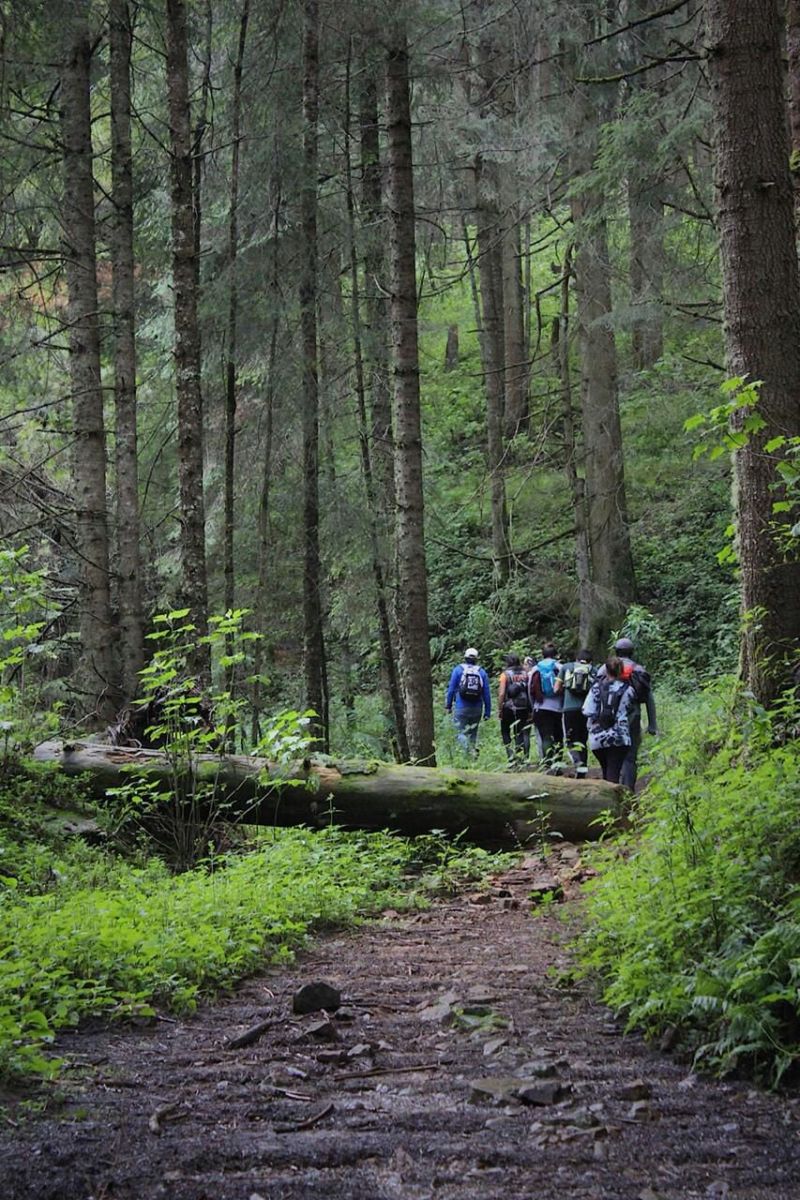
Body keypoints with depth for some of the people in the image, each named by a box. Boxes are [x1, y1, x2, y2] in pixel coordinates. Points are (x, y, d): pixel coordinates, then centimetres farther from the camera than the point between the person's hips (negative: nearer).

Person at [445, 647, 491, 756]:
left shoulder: (458, 670, 0)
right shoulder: (482, 672, 5)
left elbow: (451, 689, -1)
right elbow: (487, 694, 4)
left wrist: (448, 705, 8)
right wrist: (487, 712, 9)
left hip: (461, 708, -3)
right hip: (477, 709, 3)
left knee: (460, 733, -4)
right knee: (473, 733, 18)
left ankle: (470, 752, -28)